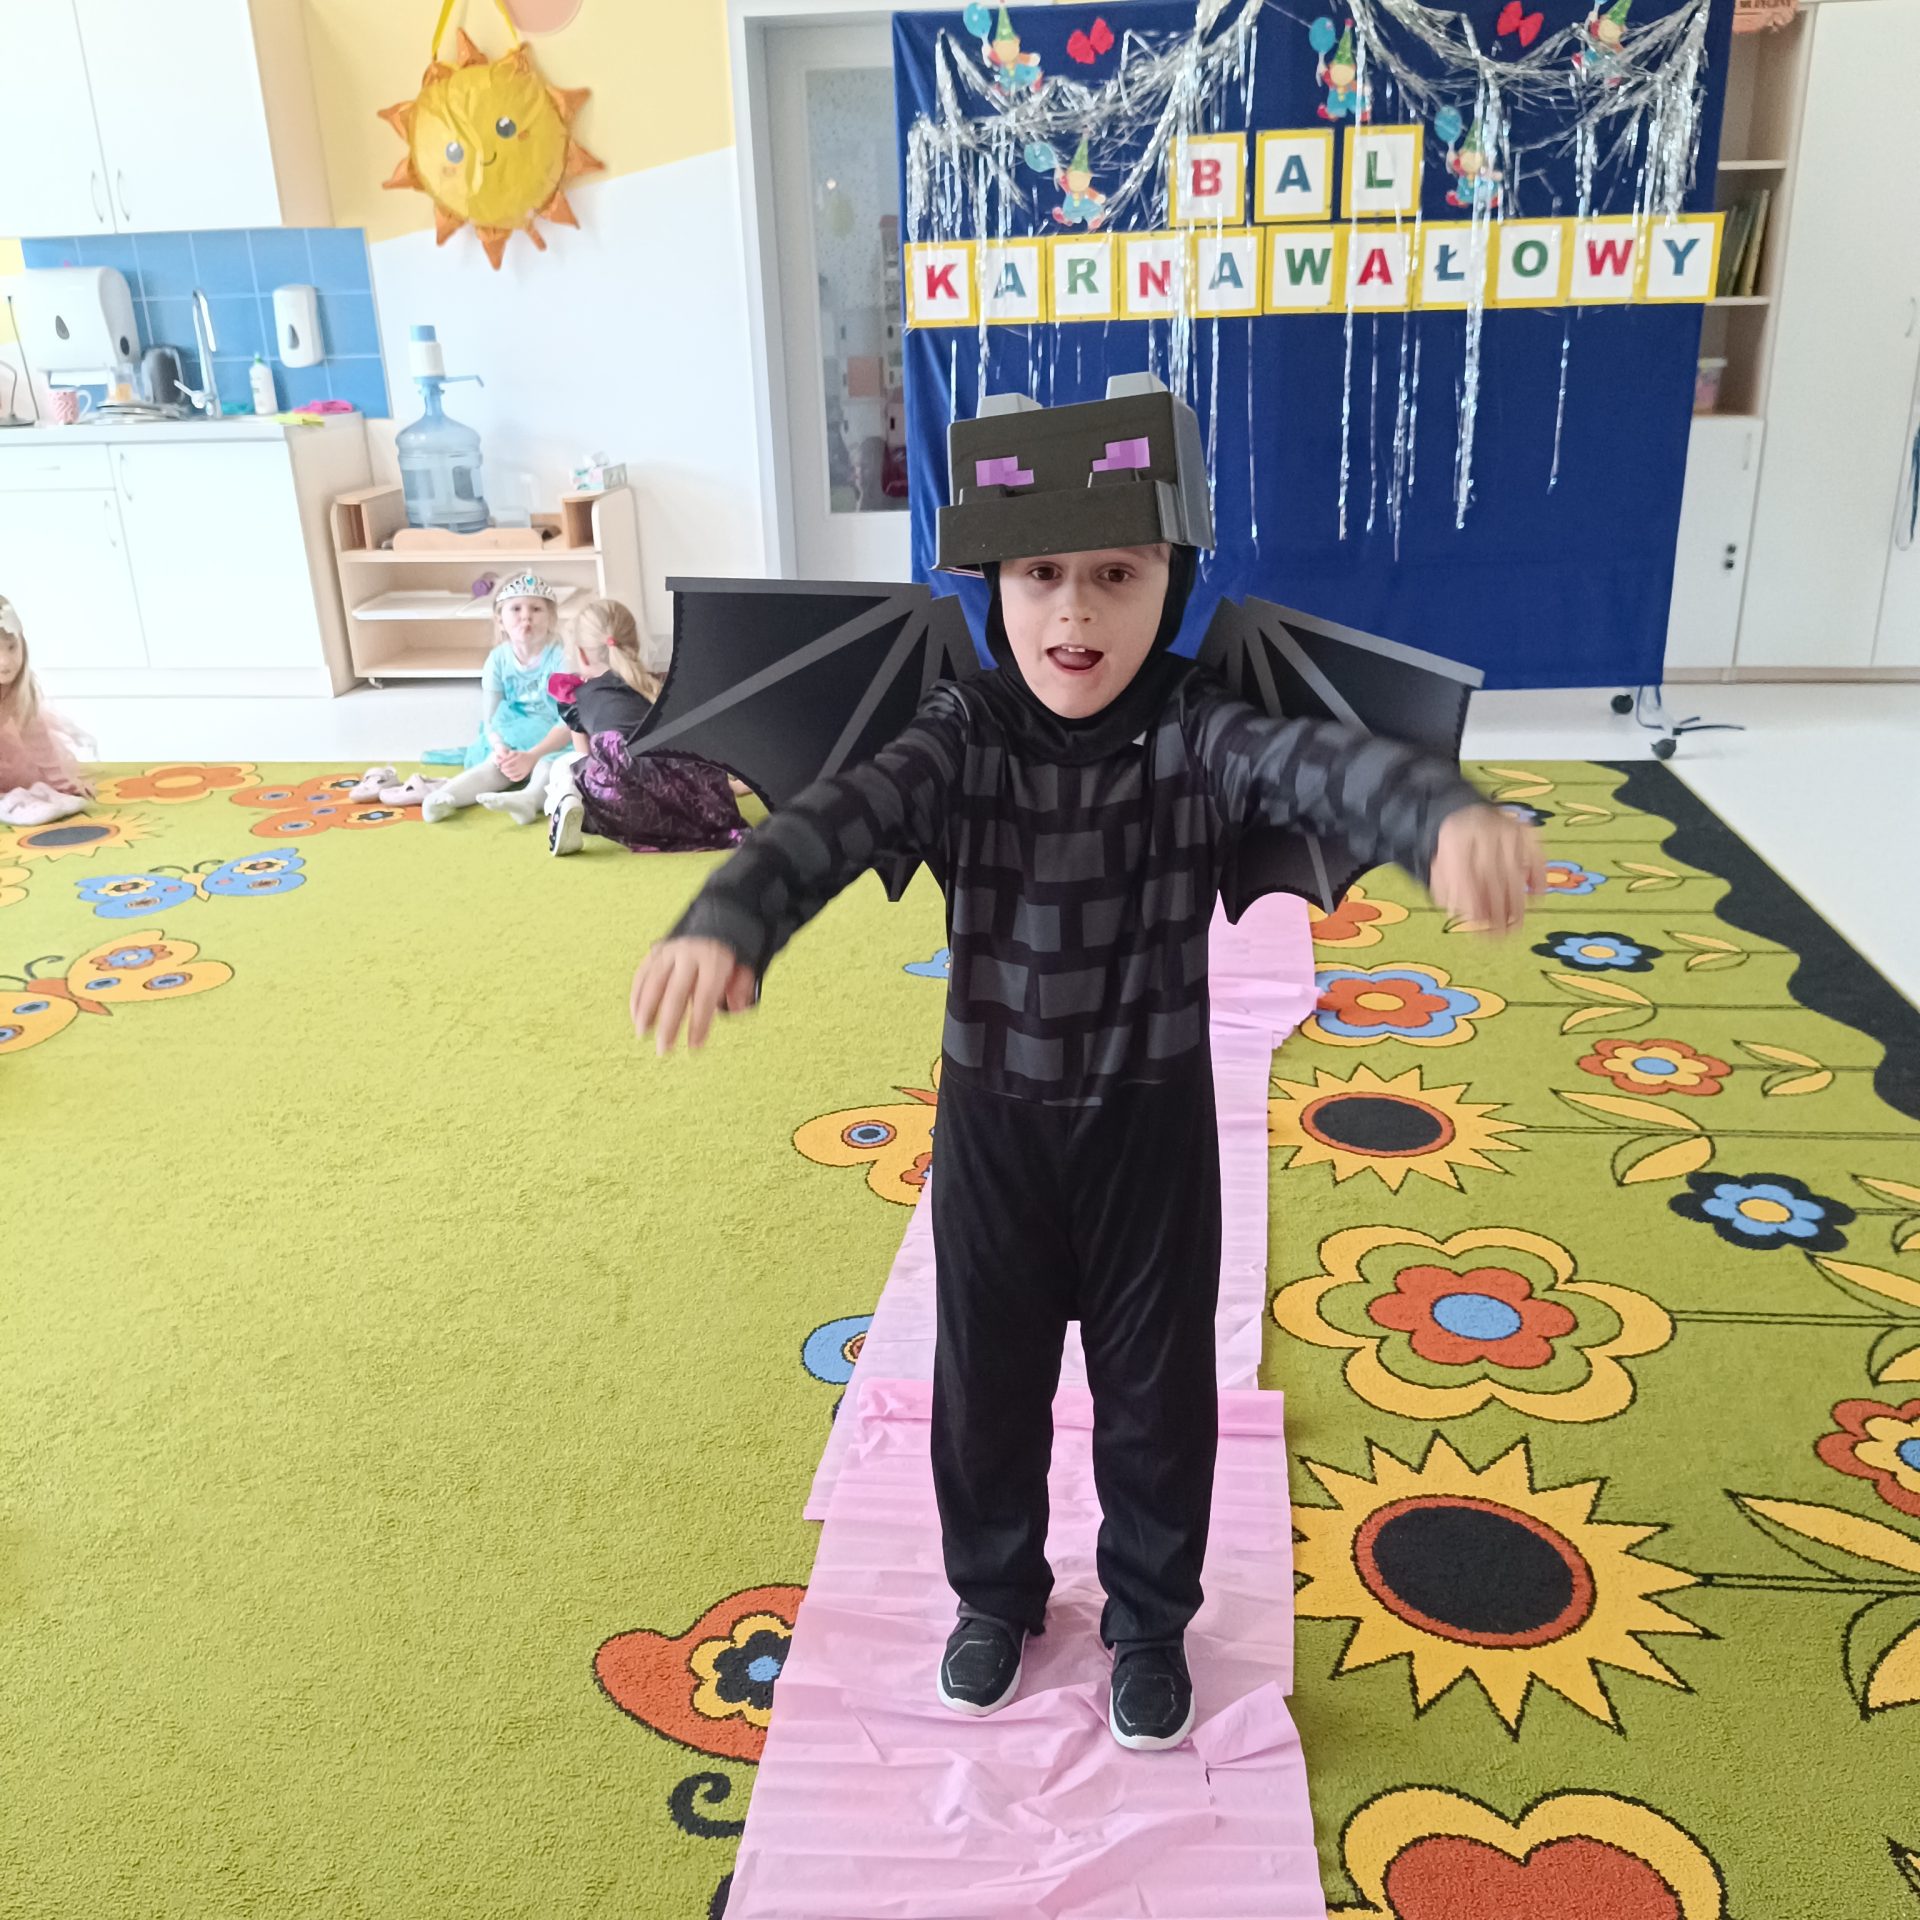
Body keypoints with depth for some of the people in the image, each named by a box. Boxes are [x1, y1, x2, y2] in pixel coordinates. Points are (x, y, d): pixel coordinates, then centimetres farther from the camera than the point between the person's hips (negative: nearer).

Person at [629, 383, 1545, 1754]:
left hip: (1151, 1123, -1)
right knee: (985, 1381, 18)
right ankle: (997, 1598, 46)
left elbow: (1329, 765, -33)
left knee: (1157, 1387, 16)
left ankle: (1150, 1622, 43)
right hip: (993, 1120, 1)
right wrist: (724, 927, -48)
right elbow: (833, 822, -28)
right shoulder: (961, 740, -12)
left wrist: (1453, 817, -56)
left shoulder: (1197, 737, -14)